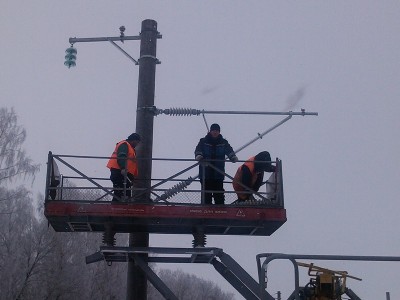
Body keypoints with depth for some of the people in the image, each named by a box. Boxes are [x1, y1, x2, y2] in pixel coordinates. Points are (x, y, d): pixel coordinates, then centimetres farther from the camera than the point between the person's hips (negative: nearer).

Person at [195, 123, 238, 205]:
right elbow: (198, 150, -9)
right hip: (205, 173, -1)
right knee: (206, 195, 1)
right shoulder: (203, 141, 5)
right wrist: (199, 156, -33)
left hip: (218, 173, 1)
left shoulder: (223, 142, 9)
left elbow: (229, 150, -6)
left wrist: (233, 157, -29)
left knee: (219, 195, 3)